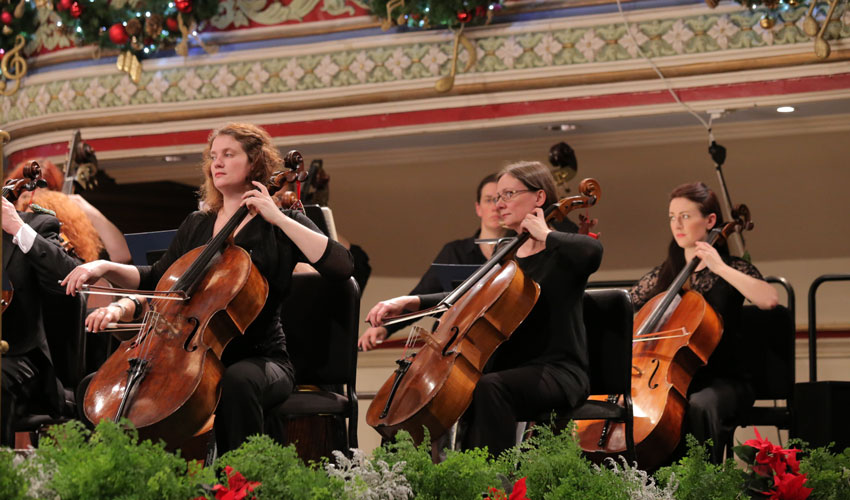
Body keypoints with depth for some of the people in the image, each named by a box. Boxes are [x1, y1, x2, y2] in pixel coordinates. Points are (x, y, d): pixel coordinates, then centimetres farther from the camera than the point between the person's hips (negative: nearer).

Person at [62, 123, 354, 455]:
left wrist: (279, 218, -13)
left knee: (237, 381, -42)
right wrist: (106, 268, 9)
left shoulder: (279, 226, 2)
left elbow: (341, 266, -14)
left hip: (261, 359, -4)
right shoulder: (196, 225, 18)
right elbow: (157, 279, 27)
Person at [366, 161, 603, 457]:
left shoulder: (562, 252, -3)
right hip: (508, 370, 7)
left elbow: (591, 250, -28)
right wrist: (409, 302, 1)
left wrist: (544, 235, -13)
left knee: (489, 388, -35)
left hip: (558, 372, -7)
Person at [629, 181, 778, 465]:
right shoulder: (663, 276, 15)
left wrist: (720, 268, -18)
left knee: (700, 405, -38)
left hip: (722, 380, -4)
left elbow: (769, 299, -19)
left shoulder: (732, 269, 1)